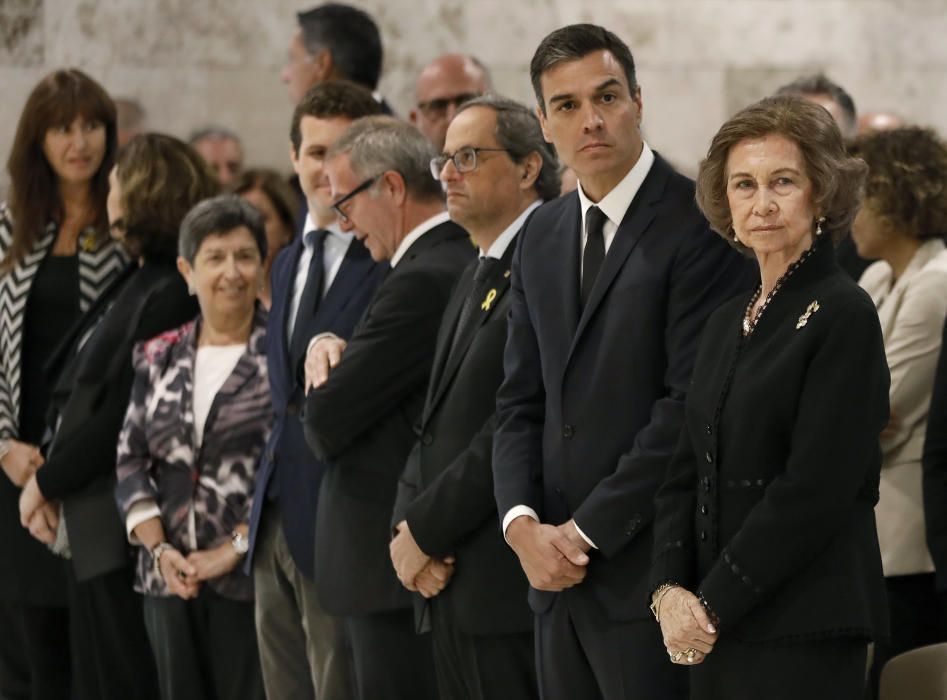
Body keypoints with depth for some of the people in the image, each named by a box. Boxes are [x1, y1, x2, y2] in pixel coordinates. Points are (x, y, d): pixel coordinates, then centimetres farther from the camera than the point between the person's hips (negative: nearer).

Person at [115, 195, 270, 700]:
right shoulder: (158, 358, 13)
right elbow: (130, 461, 11)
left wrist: (236, 548, -13)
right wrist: (159, 549, -2)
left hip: (252, 578, -5)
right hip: (170, 578, 5)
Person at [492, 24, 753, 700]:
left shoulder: (698, 224, -10)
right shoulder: (542, 236, 14)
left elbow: (694, 402, -16)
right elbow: (521, 400, 14)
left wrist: (587, 531, -13)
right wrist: (522, 521, -3)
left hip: (647, 571, -7)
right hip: (558, 573, 7)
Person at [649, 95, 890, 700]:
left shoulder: (844, 316, -9)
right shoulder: (728, 323, 15)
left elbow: (815, 491, -15)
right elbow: (688, 473, 13)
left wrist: (711, 604, -14)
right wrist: (670, 590, -4)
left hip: (806, 634, -7)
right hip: (716, 630, 7)